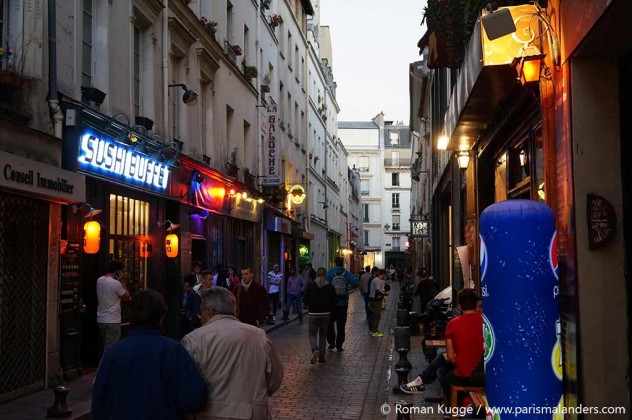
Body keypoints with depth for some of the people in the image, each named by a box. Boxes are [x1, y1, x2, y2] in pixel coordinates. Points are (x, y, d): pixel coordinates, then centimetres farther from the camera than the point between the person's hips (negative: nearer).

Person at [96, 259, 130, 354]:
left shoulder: (99, 280, 7)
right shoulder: (116, 283, -18)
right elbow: (126, 298, -6)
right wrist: (122, 282, -3)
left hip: (101, 320, 8)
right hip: (112, 321, -8)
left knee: (105, 347, 16)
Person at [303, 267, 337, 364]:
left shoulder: (310, 285, -7)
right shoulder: (330, 287, -3)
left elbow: (305, 300, -6)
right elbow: (333, 302, -2)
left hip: (313, 313, -2)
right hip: (326, 314, 2)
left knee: (312, 334, 5)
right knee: (323, 335, 14)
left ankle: (315, 350, -23)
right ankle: (321, 357, 13)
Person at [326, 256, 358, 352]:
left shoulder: (329, 273, -7)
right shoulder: (346, 274, -3)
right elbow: (355, 282, -16)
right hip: (343, 304, 1)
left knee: (330, 323, 14)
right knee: (341, 325, 9)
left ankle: (331, 343, 9)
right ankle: (339, 345, 10)